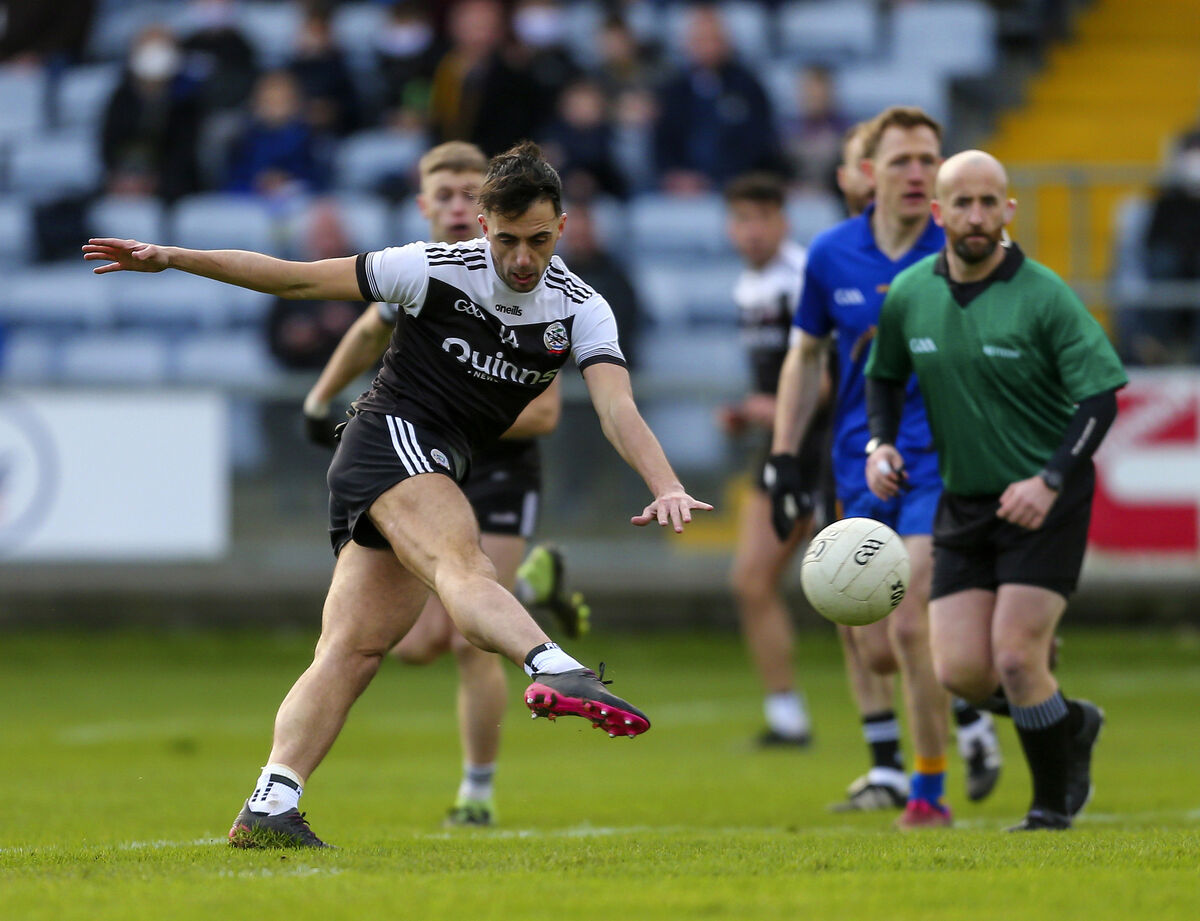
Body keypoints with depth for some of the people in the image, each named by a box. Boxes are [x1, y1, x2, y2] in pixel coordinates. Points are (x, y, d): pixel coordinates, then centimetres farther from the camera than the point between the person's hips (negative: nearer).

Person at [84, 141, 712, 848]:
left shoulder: (581, 310, 2)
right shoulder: (436, 270, -7)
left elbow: (618, 409, -12)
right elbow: (299, 279, 0)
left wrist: (666, 486, -31)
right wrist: (172, 258, -2)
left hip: (436, 479, 6)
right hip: (392, 437, -6)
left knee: (356, 650, -3)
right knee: (464, 567, -33)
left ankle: (269, 810, -8)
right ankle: (556, 671, -60)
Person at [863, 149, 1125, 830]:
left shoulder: (1044, 296, -13)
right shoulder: (909, 295, 1)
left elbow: (1101, 395, -14)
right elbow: (885, 374, 18)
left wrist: (1050, 481, -24)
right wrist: (882, 443, 0)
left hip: (1045, 501, -5)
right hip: (963, 500, 5)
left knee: (1015, 658, -14)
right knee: (961, 671, -5)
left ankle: (1055, 801, 9)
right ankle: (1070, 724, 25)